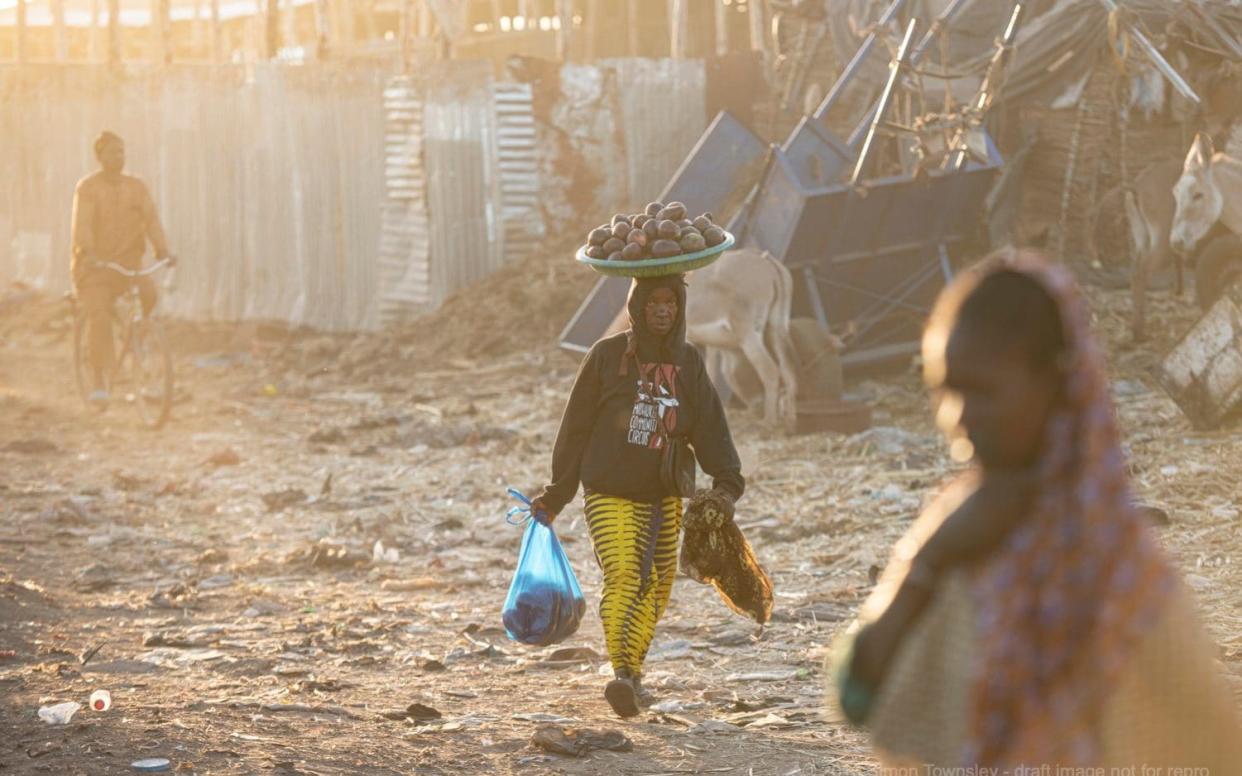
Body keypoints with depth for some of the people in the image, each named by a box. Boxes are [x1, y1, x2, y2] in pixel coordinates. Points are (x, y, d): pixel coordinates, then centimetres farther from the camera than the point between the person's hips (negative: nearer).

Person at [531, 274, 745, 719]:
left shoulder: (688, 364, 8)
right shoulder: (607, 356, -1)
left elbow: (710, 428, 3)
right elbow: (576, 427, 3)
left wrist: (726, 481, -12)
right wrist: (557, 493, 4)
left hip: (663, 497, 4)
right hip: (609, 494, -4)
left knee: (656, 587, 4)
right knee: (622, 575, -22)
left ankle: (633, 673, 19)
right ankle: (621, 673, -32)